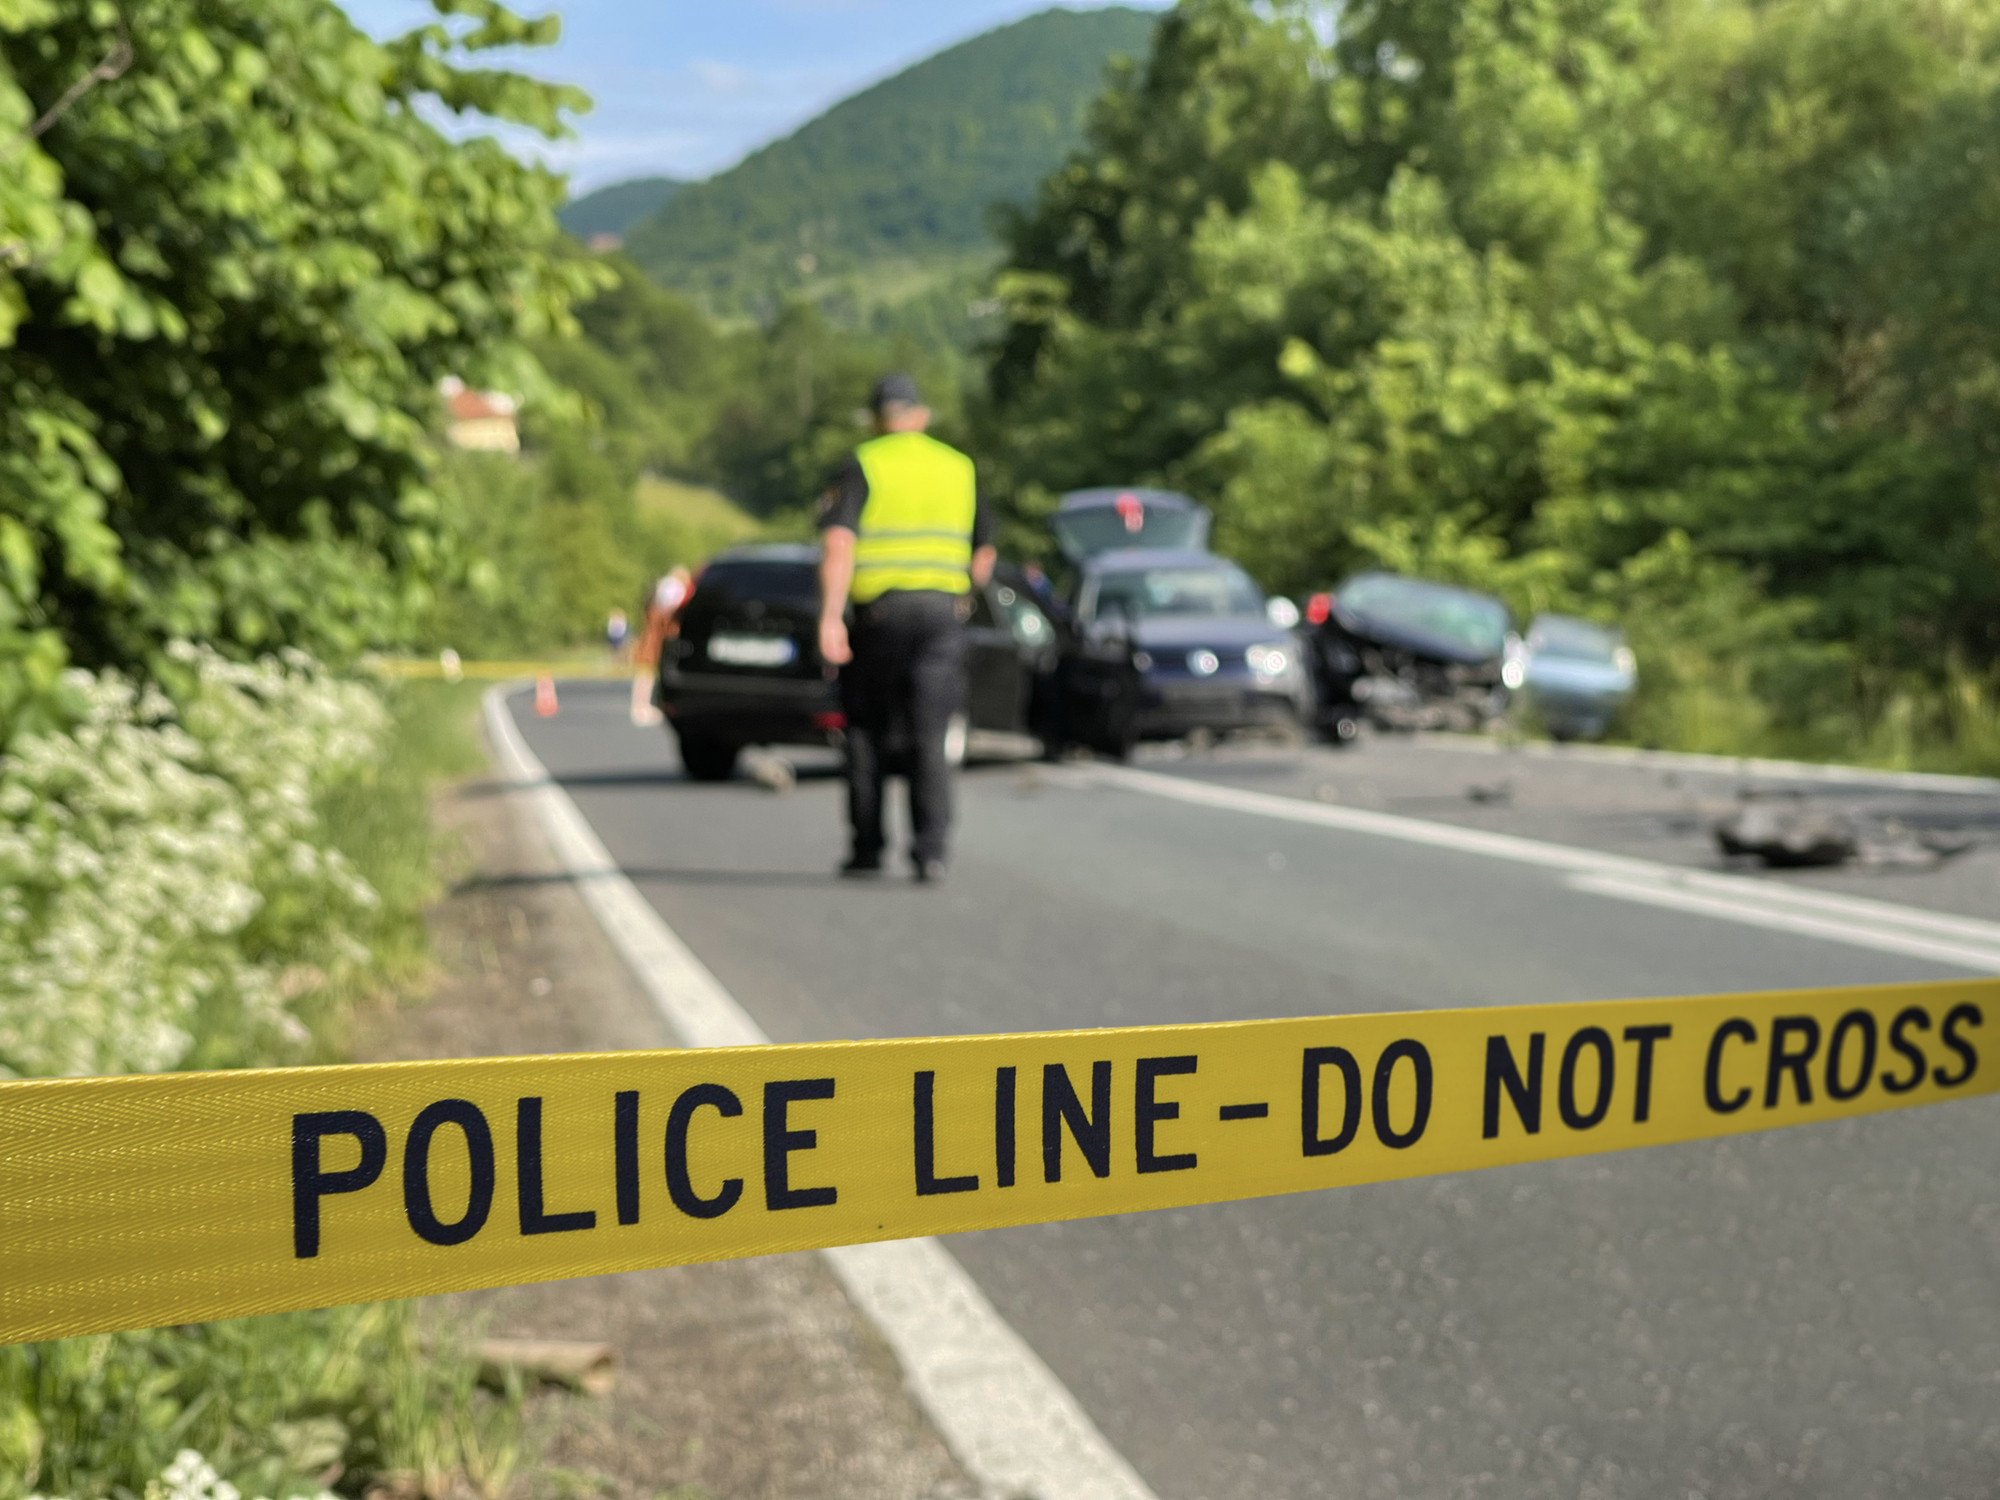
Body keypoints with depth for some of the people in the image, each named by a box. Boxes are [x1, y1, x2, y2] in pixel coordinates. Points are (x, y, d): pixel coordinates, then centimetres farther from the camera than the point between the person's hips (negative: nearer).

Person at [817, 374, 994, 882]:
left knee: (868, 731, 12)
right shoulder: (960, 468, 13)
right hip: (944, 610, 2)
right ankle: (930, 850, -11)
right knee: (929, 738, 0)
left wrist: (830, 616, -19)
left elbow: (838, 545, -14)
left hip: (878, 611, -2)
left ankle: (867, 848, 14)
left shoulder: (860, 467, 1)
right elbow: (983, 557, 15)